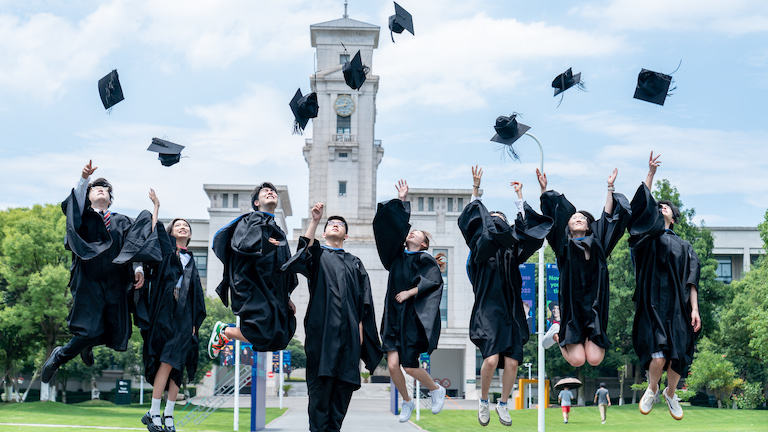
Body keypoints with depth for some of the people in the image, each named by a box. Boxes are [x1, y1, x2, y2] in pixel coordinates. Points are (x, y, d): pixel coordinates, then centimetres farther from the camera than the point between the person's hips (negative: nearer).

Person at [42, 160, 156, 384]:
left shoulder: (122, 222, 18)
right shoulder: (83, 215, 11)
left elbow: (135, 245, 6)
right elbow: (76, 200, -10)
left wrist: (138, 269, -10)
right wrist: (84, 178, -27)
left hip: (115, 284, 3)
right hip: (88, 280, -3)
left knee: (115, 330, -1)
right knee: (89, 330, -15)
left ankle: (86, 344, 33)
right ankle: (59, 355, 14)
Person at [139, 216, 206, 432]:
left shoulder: (191, 262, 21)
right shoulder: (165, 250, 11)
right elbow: (155, 231, -7)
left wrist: (195, 321, 11)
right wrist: (155, 207, -17)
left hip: (183, 317, 4)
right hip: (164, 314, -4)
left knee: (177, 365, 0)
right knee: (166, 362, -13)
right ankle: (154, 414, -9)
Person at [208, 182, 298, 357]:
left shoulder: (278, 232, 25)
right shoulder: (251, 220, 4)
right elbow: (241, 244, -16)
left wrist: (287, 297, 18)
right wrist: (266, 244, -4)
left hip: (273, 291, 8)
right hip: (252, 287, -8)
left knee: (278, 339, -4)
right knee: (263, 334, -23)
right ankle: (223, 331, 4)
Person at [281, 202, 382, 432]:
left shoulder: (355, 263, 21)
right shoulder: (317, 255, 13)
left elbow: (364, 299, 15)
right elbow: (305, 250, -12)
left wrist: (360, 327, 3)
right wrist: (315, 221, -23)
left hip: (348, 330, 3)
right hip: (323, 328, -3)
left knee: (345, 381, 0)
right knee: (321, 379, -7)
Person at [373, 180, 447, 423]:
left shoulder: (425, 259, 1)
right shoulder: (398, 255, 13)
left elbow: (434, 280, -16)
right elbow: (396, 225, 13)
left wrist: (409, 292, -15)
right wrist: (402, 200, 12)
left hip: (413, 318, -4)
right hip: (394, 317, 4)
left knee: (410, 367, -6)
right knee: (392, 365, -5)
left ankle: (436, 390, 22)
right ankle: (407, 402, 19)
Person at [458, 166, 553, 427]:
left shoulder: (513, 251, 14)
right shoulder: (480, 248, 6)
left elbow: (527, 225, 14)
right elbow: (473, 220, 0)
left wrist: (519, 197, 16)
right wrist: (476, 189, -2)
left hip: (511, 312, 3)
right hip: (488, 310, -3)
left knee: (511, 362, -5)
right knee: (491, 359, -18)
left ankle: (503, 404, 17)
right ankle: (483, 401, 7)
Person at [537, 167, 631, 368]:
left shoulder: (597, 243, 13)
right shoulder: (564, 245, 9)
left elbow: (607, 215, 12)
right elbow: (553, 218, 6)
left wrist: (610, 188, 11)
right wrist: (544, 190, 2)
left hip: (595, 304, 2)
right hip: (571, 304, -2)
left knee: (594, 359, -11)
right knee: (577, 360, -12)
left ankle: (591, 339, 24)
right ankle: (559, 332, 19)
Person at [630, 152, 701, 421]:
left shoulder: (684, 247, 18)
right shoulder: (648, 235, 13)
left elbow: (691, 281, 9)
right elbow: (642, 205, 0)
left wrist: (694, 309, -2)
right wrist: (651, 174, -3)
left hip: (678, 306, 2)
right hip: (653, 304, -2)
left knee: (677, 358, -4)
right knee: (658, 356, -17)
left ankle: (671, 394, 26)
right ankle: (652, 389, 13)